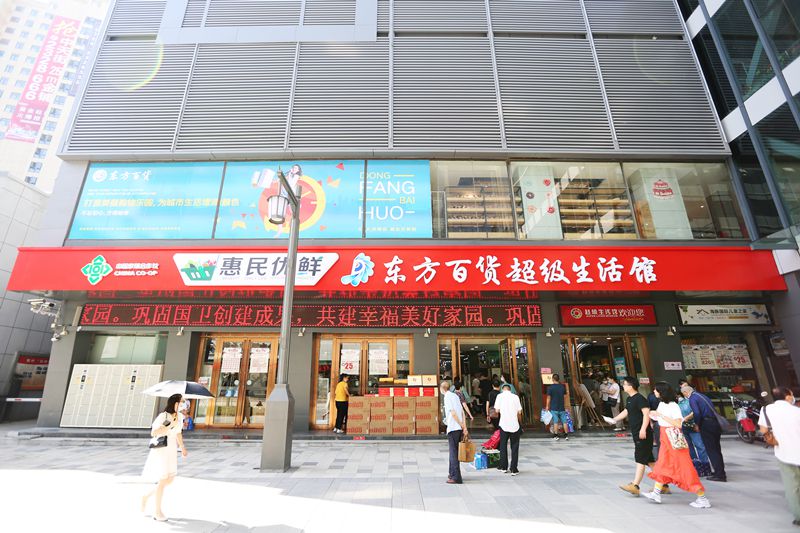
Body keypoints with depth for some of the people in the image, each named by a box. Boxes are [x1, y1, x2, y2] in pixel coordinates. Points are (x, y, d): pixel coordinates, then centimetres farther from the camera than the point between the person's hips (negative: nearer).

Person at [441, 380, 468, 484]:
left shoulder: (447, 397, -9)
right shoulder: (455, 395, 15)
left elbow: (453, 413, -17)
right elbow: (462, 412, 10)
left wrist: (462, 426, -12)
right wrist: (464, 427, 6)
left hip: (453, 428, -8)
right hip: (459, 428, 8)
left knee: (453, 453, -1)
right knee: (454, 451, 18)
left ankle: (456, 478, 2)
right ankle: (452, 474, 29)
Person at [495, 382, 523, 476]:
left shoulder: (500, 396, -1)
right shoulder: (515, 397, 0)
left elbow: (497, 410, -2)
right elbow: (519, 412, 0)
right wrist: (520, 421, 16)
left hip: (504, 424, 0)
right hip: (514, 425, 0)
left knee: (503, 446, 15)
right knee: (514, 447, 10)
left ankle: (504, 467, 21)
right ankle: (513, 469, 10)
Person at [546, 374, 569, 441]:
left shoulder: (550, 387, -10)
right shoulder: (562, 386, 0)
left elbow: (549, 398, -8)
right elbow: (565, 394, 17)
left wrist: (547, 406, 1)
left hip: (554, 408, -3)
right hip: (562, 407, 3)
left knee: (555, 421, 3)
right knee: (564, 421, 10)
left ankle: (556, 435, 6)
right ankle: (566, 435, 13)